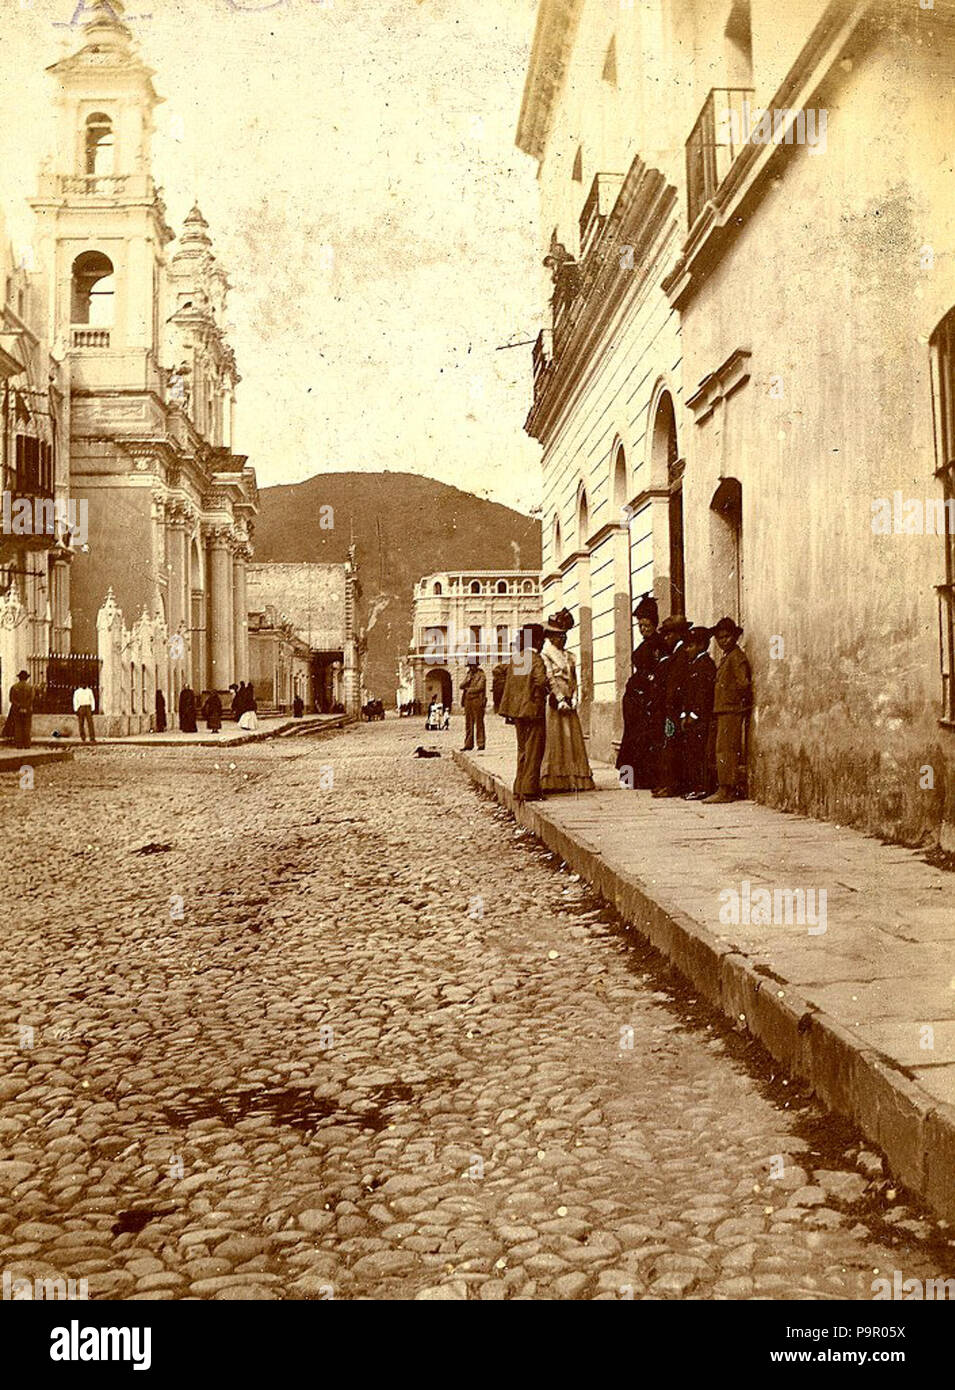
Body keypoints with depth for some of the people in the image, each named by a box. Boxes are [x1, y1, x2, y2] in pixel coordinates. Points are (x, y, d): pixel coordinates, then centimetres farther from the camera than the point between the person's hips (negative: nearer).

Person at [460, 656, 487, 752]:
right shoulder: (468, 675, 19)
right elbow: (462, 686, 9)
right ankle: (468, 745, 11)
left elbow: (479, 688, -13)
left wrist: (468, 689, -2)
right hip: (468, 701, 7)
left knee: (479, 724, -5)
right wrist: (468, 680, -9)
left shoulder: (481, 675, -2)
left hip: (477, 701, -7)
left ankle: (481, 745, -3)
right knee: (468, 724, 7)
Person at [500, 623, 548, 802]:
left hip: (518, 710, 7)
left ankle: (519, 790, 17)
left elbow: (508, 684, 12)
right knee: (534, 751, 0)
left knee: (522, 750, 15)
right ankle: (529, 791, 0)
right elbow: (541, 681, -25)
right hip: (533, 708, -7)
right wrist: (547, 690, -5)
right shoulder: (536, 659, -12)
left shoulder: (514, 659, 9)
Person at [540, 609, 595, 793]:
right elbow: (550, 679, -10)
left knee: (573, 740, 4)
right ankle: (554, 781, -5)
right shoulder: (545, 655, -2)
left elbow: (574, 679, 13)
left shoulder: (569, 656, 18)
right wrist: (560, 700, -15)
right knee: (554, 740, -6)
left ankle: (574, 779, 6)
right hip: (553, 703, -6)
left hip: (569, 703, 6)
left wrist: (574, 699, -1)